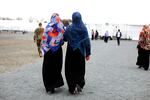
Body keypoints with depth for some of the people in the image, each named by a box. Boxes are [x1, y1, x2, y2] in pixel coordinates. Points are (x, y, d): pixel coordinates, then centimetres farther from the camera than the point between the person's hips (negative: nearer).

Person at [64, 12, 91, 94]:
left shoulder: (69, 28, -7)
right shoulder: (84, 28, -5)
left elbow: (64, 38, 0)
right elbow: (87, 41, -7)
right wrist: (88, 53, -3)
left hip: (71, 51, -1)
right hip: (80, 52, 1)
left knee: (70, 69, 8)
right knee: (80, 69, 16)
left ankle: (72, 88, 5)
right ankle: (79, 85, 8)